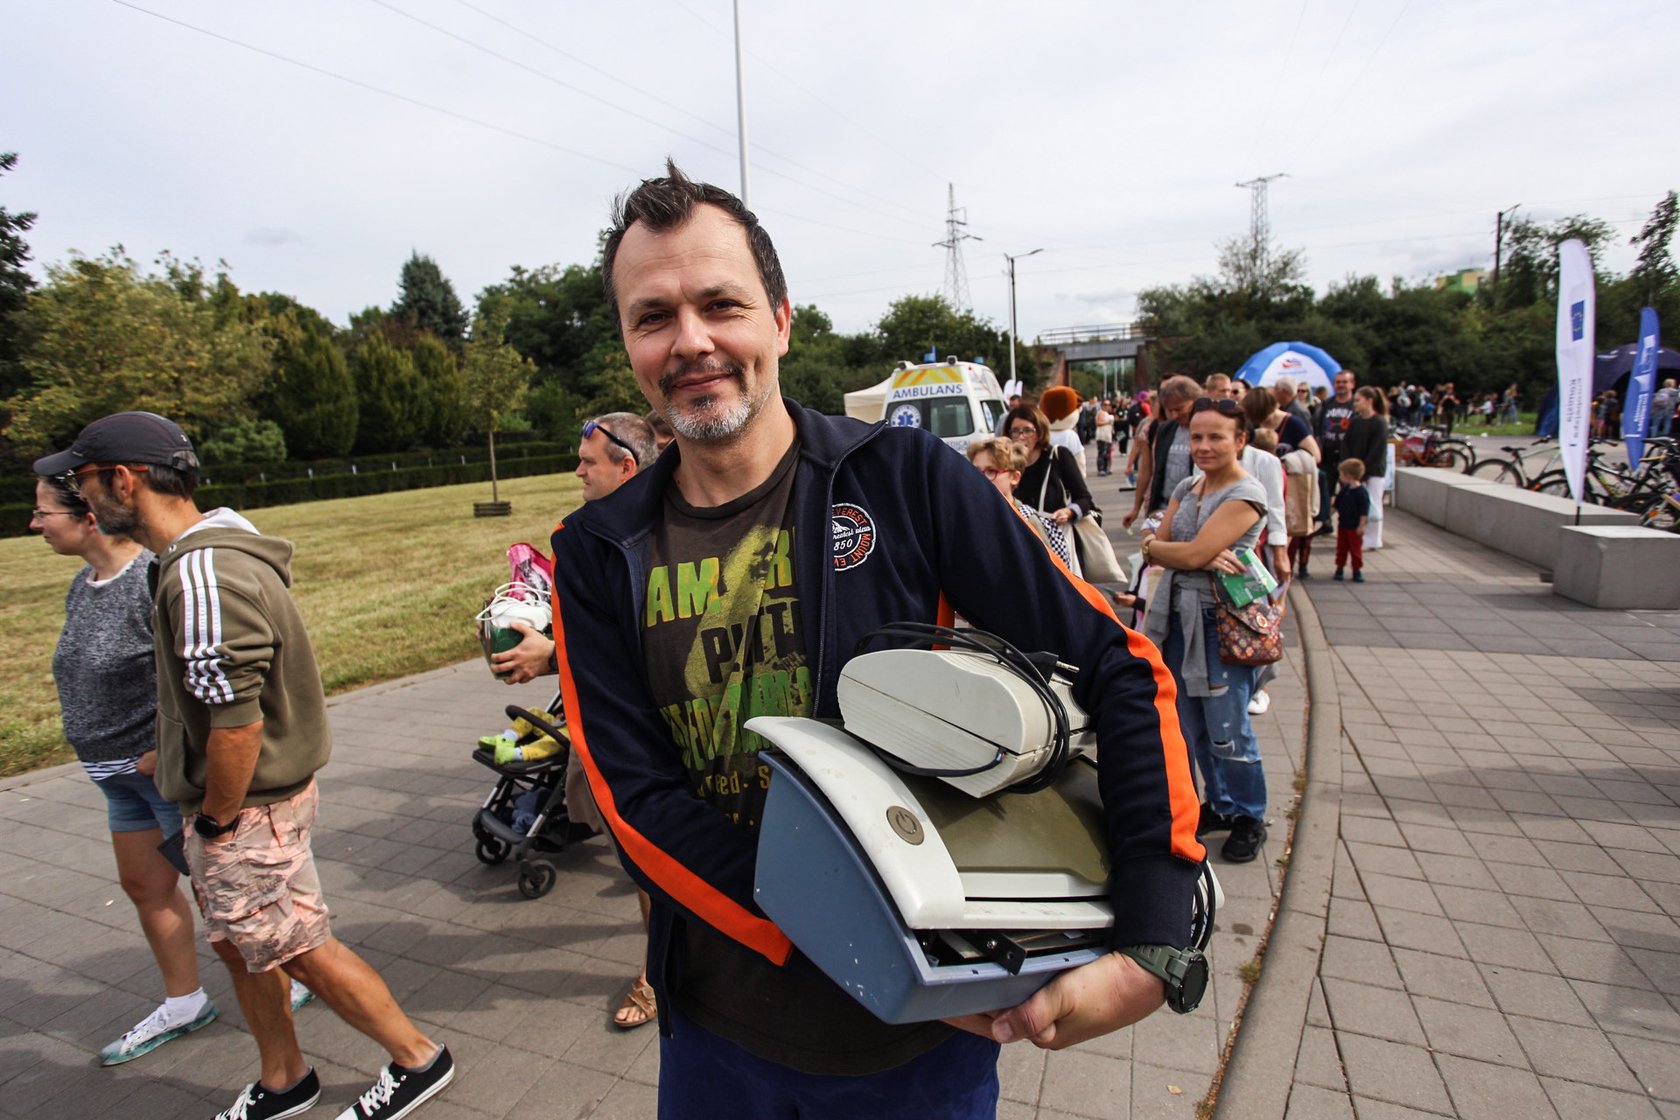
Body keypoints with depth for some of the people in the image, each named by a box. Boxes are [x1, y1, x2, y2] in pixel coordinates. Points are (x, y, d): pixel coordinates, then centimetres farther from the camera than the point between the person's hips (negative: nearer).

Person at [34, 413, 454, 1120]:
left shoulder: (204, 573, -27)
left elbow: (238, 724, -28)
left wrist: (215, 822, -15)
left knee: (299, 949, 5)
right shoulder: (209, 552, 7)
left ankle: (417, 1061, 23)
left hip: (246, 809, -10)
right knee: (238, 945, 22)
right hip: (234, 799, 10)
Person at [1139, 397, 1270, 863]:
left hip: (1222, 622, -7)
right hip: (1180, 617, 7)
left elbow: (1192, 553, -20)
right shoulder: (1186, 488, 11)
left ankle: (1249, 818, 22)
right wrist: (1205, 558, -14)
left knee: (1227, 729, 1)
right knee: (1192, 727, 14)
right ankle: (1219, 805, 32)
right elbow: (1157, 551, 3)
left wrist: (1153, 545, -3)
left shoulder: (1246, 495, -11)